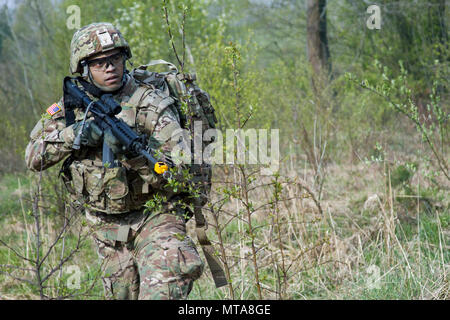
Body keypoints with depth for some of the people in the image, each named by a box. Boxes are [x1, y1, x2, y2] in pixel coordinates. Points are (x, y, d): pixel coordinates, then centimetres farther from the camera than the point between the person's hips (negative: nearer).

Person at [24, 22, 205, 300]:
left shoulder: (150, 102, -16)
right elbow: (34, 158, -3)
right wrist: (72, 136, -20)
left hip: (154, 216, -5)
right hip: (108, 228, 5)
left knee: (161, 292, -25)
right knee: (123, 294, 14)